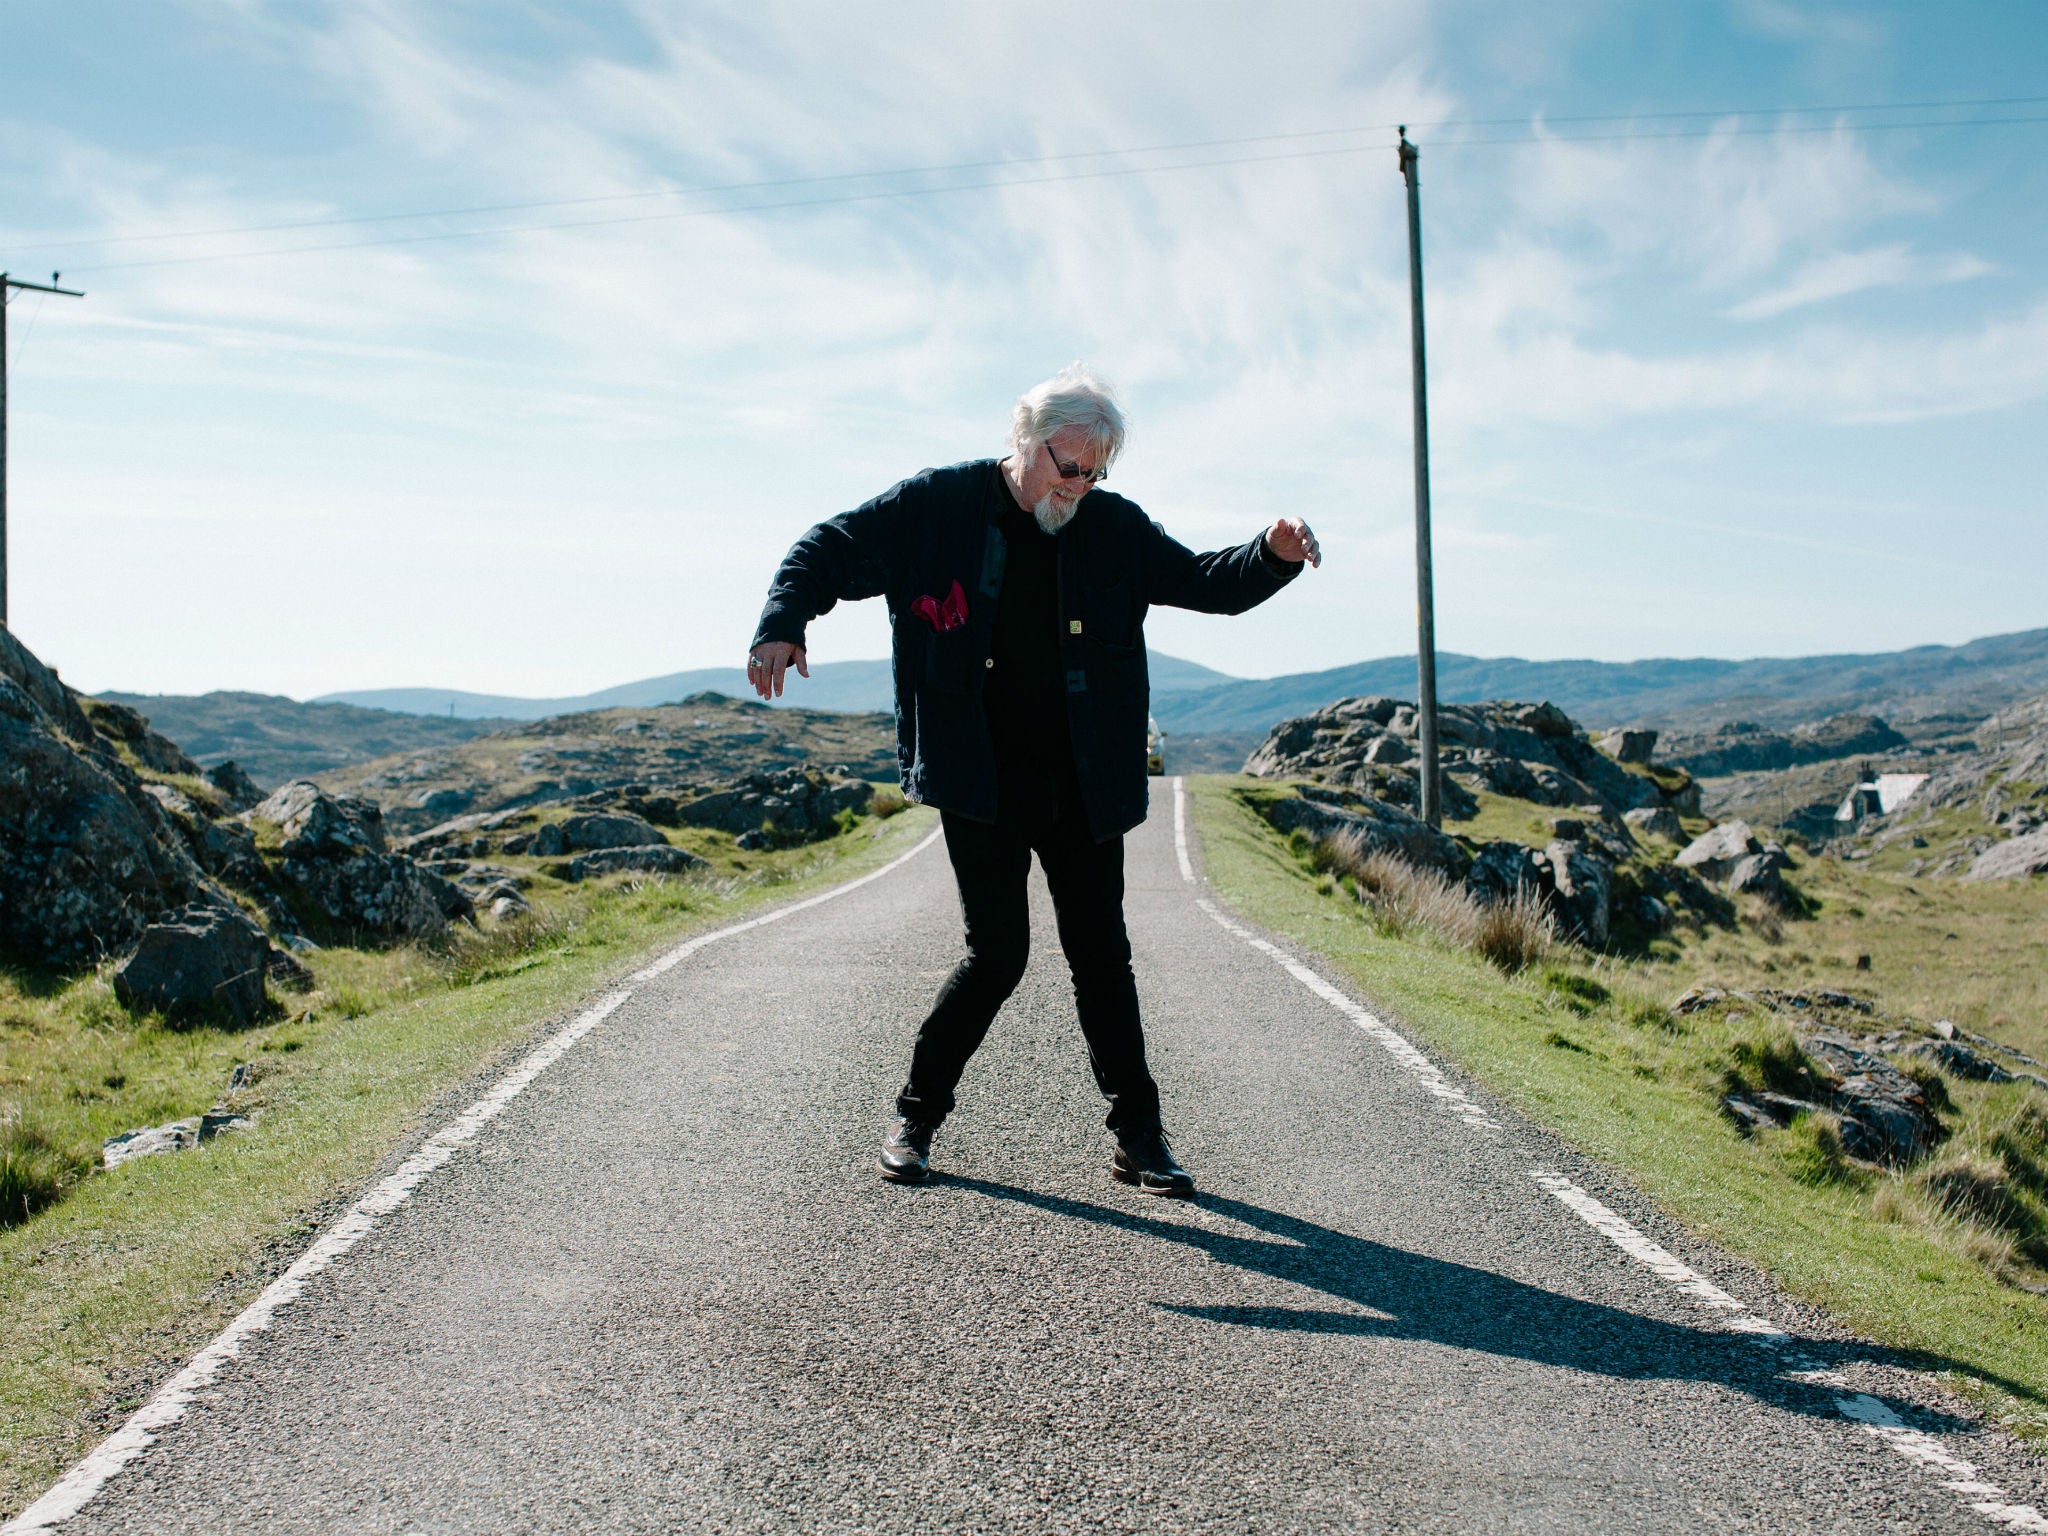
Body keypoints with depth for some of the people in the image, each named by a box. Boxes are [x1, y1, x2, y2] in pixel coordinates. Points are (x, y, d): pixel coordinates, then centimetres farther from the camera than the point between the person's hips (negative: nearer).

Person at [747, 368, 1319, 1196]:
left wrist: (1274, 555, -10)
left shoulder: (1114, 527, 5)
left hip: (1083, 785, 3)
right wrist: (782, 624, -15)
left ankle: (1138, 1135, 18)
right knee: (998, 953, -4)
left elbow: (1207, 583, 10)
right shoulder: (936, 505, -3)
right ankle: (915, 1118, 16)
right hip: (981, 785, -3)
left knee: (1102, 956, 7)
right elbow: (828, 552, 2)